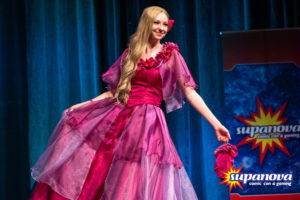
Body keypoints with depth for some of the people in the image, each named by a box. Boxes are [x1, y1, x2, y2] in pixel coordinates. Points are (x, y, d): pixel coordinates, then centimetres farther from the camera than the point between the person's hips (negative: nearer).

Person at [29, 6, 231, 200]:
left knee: (140, 180, -10)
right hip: (119, 116, 4)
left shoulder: (171, 55, 2)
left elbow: (190, 92, 0)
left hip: (147, 121, -4)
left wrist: (215, 123, -6)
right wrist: (82, 105, 11)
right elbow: (114, 91, 16)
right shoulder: (131, 53, 12)